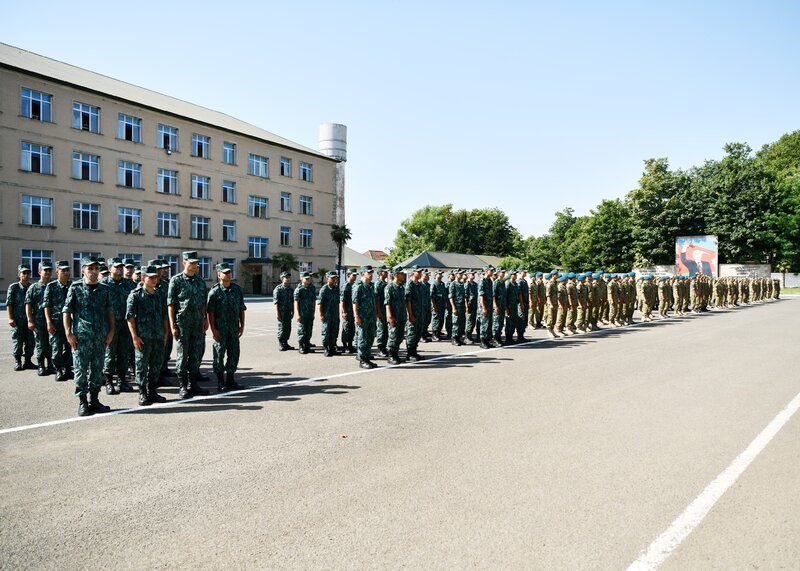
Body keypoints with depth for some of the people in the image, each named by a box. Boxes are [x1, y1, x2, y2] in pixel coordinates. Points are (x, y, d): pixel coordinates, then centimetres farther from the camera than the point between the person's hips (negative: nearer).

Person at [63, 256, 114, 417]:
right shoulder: (75, 288, -1)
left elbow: (109, 312, 12)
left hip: (101, 337, 3)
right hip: (81, 336, -3)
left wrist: (111, 331, 4)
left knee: (97, 369, 10)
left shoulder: (105, 289, 9)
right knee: (81, 370, 1)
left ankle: (94, 399, 20)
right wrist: (68, 333, -8)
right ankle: (82, 402, 9)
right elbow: (66, 312, -1)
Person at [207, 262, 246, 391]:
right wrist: (213, 329, -13)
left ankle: (230, 379, 21)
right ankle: (220, 382, 13)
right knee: (219, 354, 3)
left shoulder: (237, 289, 7)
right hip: (220, 329, -5)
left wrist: (242, 325, 7)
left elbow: (242, 309, 11)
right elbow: (210, 312, -9)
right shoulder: (215, 291, -7)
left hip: (234, 328, 5)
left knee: (234, 353, 9)